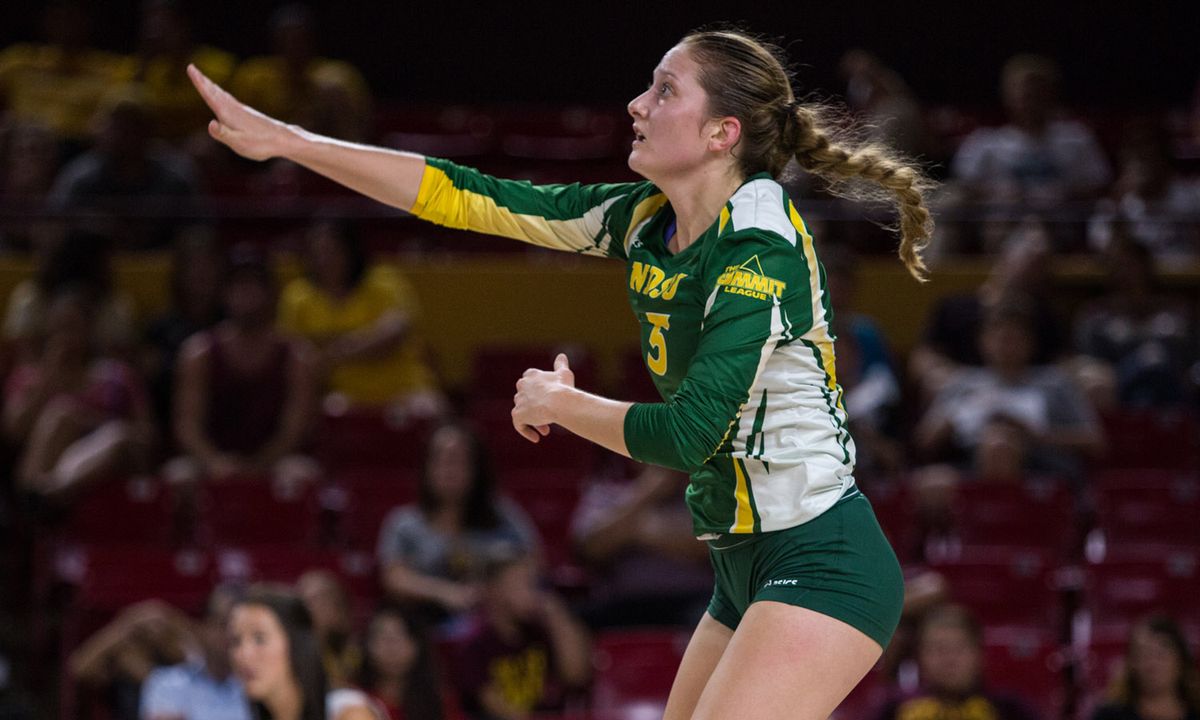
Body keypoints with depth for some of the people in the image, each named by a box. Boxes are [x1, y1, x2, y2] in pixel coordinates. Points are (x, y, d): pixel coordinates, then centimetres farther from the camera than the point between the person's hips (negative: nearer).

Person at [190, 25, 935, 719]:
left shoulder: (762, 254, -19)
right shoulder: (645, 219, 5)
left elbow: (688, 434, -23)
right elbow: (472, 198, 7)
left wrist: (559, 405, -6)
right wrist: (287, 143, 5)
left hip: (819, 565, -9)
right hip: (747, 570, 9)